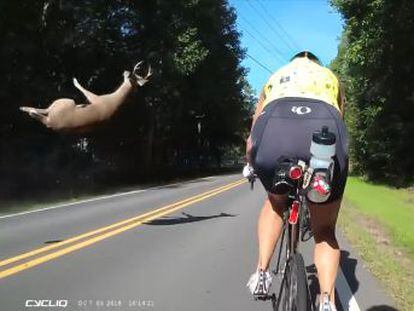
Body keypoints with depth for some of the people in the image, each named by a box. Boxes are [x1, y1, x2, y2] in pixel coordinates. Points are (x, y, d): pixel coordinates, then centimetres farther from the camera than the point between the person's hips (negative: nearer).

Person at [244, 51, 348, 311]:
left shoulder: (276, 77, 39)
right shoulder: (330, 76, 38)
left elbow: (252, 138, 42)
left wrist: (250, 165, 59)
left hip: (273, 130, 1)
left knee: (276, 203, 31)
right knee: (325, 232, 17)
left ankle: (262, 272, 18)